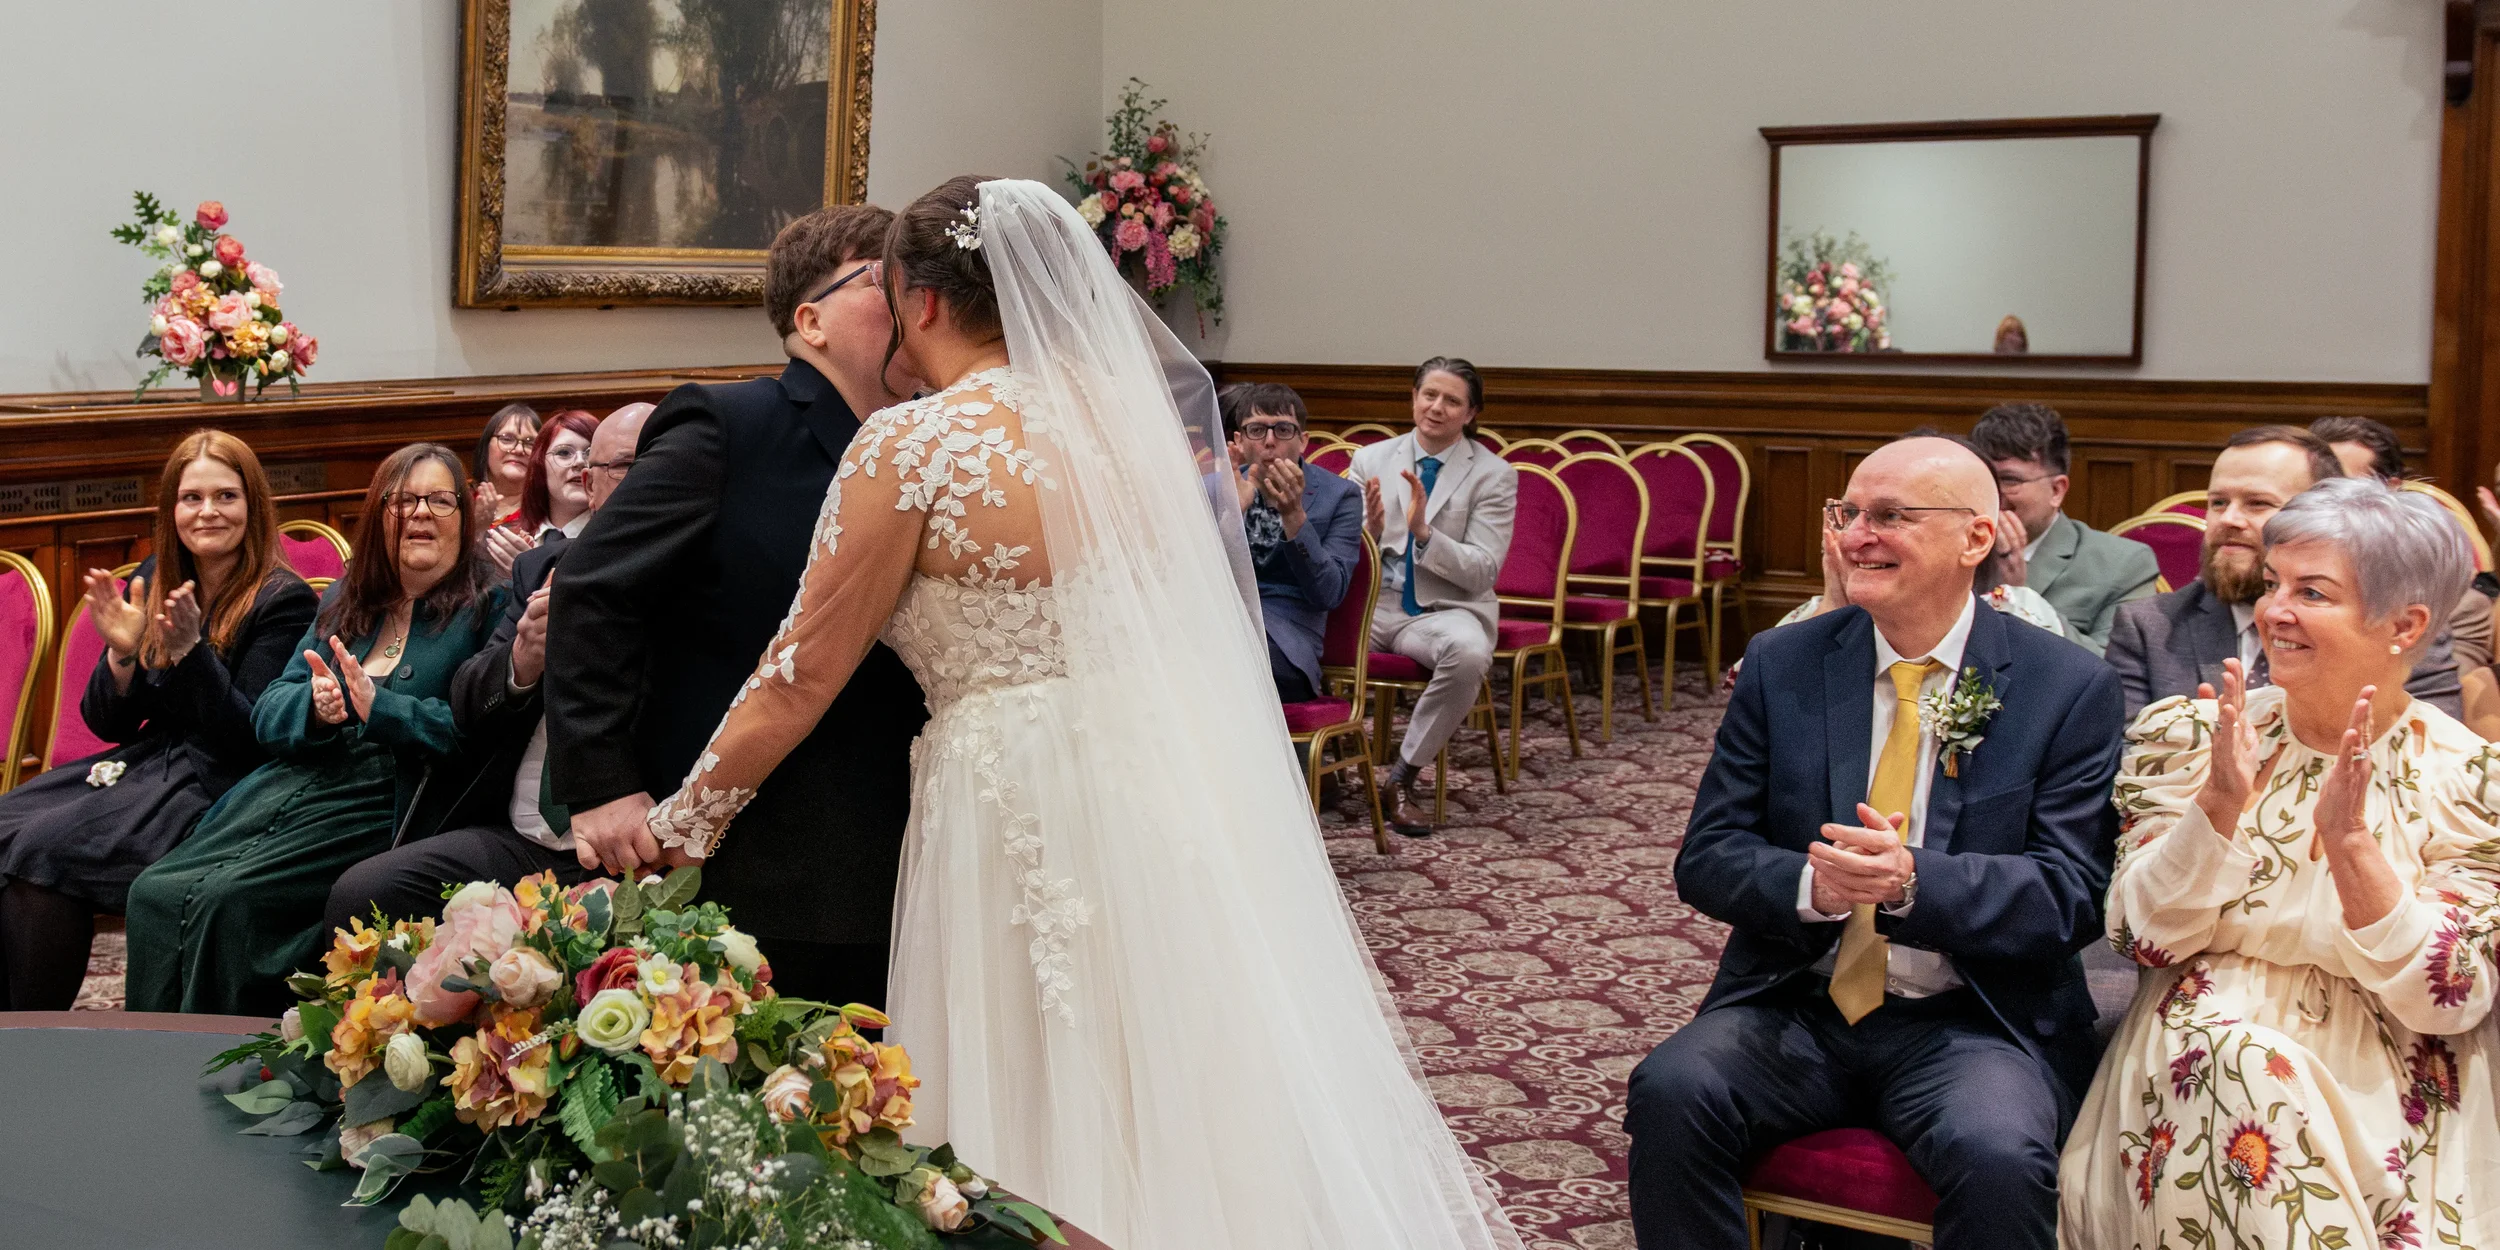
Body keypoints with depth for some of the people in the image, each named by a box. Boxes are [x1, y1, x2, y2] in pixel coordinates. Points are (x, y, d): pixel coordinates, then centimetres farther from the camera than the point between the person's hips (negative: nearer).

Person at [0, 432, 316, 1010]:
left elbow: (248, 740, -14)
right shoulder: (153, 581, 10)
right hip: (142, 762, 7)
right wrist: (122, 653, -9)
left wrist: (191, 650, -24)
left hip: (214, 783, -7)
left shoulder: (283, 600, -8)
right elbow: (111, 726, 11)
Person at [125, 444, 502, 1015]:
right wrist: (314, 706, -9)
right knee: (153, 893, -14)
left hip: (384, 808, -6)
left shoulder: (484, 611, 1)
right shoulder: (345, 599, 19)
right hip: (288, 787, 6)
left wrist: (377, 706, -18)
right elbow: (268, 712, 14)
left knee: (226, 899, -25)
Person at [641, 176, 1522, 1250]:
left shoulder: (909, 447, -11)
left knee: (1049, 1135, 9)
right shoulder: (1132, 411, 5)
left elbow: (799, 679, -7)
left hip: (1026, 816, -6)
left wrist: (673, 832, 3)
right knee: (1187, 1117, 17)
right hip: (1180, 787, 6)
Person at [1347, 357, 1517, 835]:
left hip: (1443, 611, -2)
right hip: (1369, 603, 2)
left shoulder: (1493, 474, 2)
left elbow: (1483, 571, -7)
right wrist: (1369, 528, -15)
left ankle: (1403, 775, -17)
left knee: (1469, 651, -37)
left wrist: (1424, 532, -21)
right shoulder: (1371, 460, 9)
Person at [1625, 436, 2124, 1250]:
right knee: (1669, 1092, -25)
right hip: (1794, 1007, 2)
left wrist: (1914, 882, -25)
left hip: (1971, 1023, -2)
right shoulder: (1781, 665, 5)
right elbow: (1705, 856, 3)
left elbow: (2072, 894, -7)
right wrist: (1810, 885, -20)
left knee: (2000, 1158, -32)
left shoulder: (2069, 689, -1)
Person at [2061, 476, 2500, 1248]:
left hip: (2382, 1090, -1)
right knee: (2246, 1066, -30)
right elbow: (2141, 937, -3)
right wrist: (2220, 804, -18)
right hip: (2197, 1061, 2)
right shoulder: (2190, 735, 2)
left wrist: (2350, 843, -22)